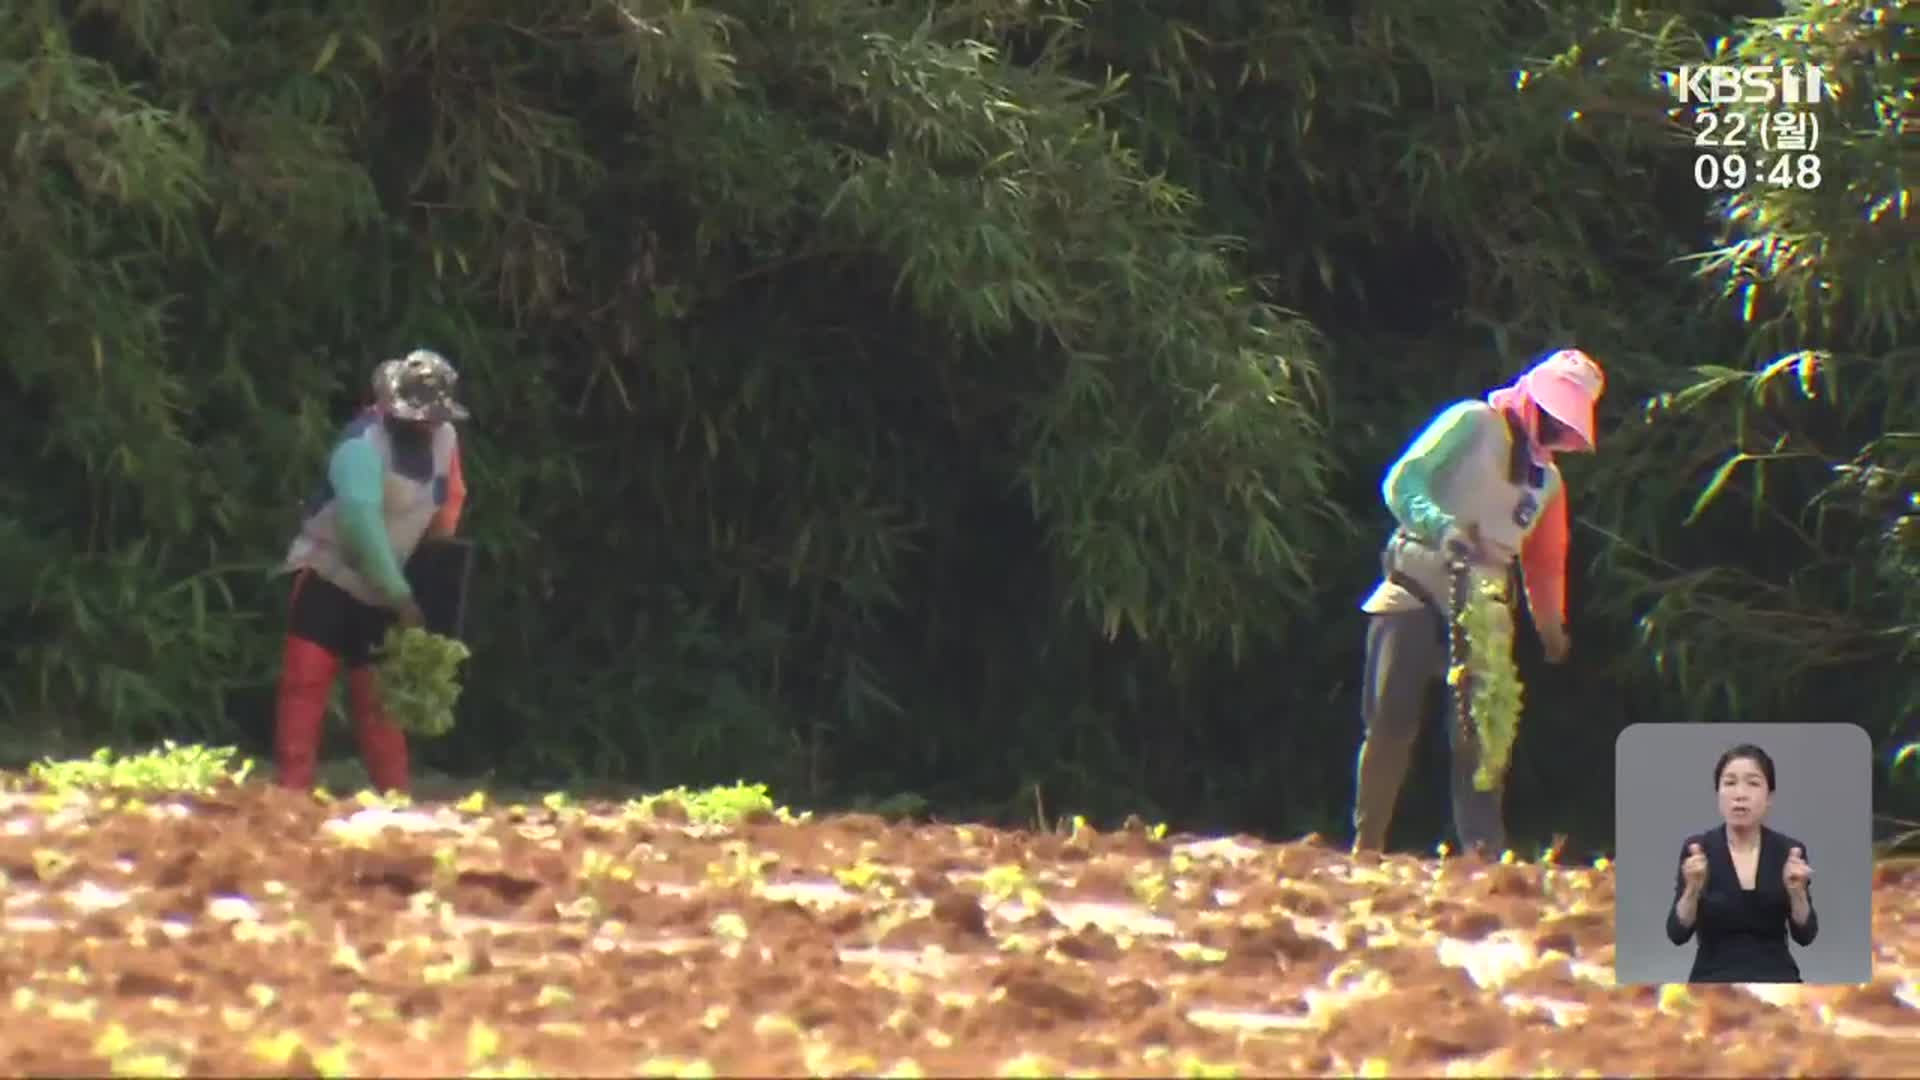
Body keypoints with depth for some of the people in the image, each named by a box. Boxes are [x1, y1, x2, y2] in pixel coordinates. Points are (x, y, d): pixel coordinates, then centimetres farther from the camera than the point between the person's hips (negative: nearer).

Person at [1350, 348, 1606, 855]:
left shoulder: (1548, 481, 19)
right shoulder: (1472, 424, -2)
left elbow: (1544, 559, 26)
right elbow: (1402, 481, -13)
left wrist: (1550, 623, 15)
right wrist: (1442, 527, -30)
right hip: (1415, 596, -5)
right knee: (1391, 727, -7)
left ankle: (1485, 853, -7)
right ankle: (1366, 846, 3)